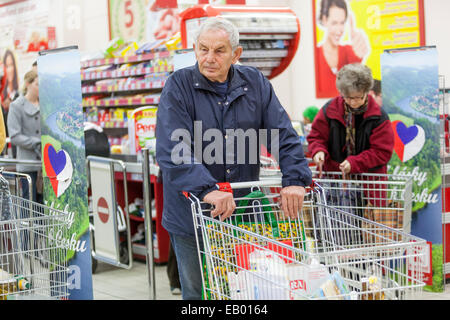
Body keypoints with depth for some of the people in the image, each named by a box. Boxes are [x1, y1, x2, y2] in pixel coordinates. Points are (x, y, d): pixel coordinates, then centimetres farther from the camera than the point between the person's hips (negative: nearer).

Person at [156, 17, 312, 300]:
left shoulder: (255, 83, 3)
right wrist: (206, 190, -35)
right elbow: (172, 149, -21)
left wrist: (295, 179, -17)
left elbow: (284, 135, 1)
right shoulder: (179, 86, -8)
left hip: (243, 213, 3)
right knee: (198, 293, 9)